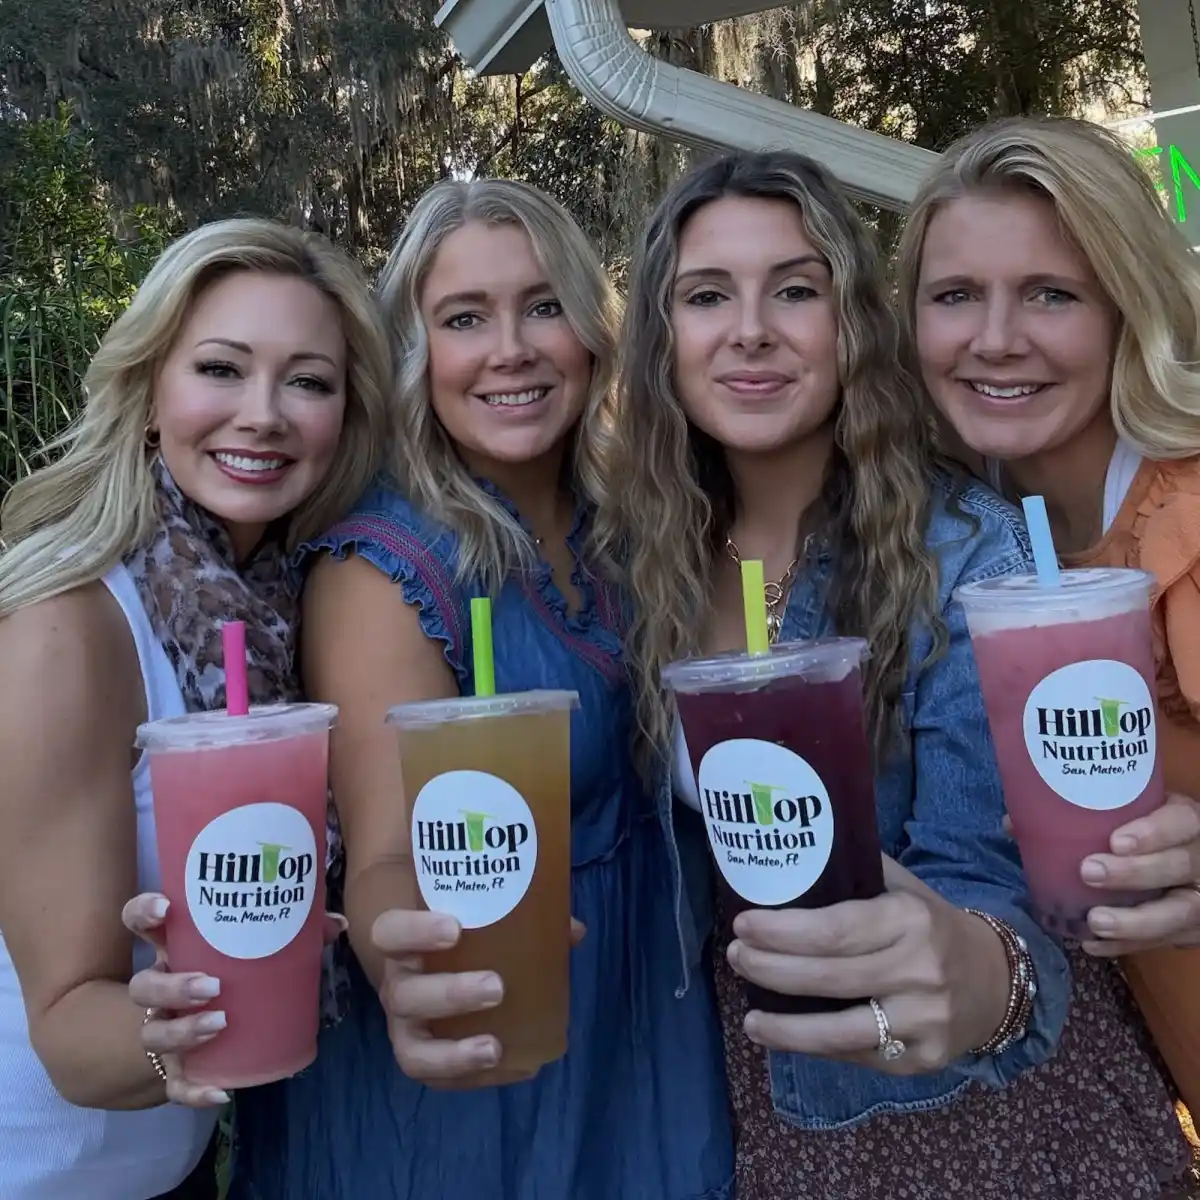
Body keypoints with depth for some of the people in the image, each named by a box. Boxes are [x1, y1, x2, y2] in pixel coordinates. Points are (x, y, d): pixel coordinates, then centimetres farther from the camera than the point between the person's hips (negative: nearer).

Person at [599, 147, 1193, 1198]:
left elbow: (985, 870, -28)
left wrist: (985, 976, -48)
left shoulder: (968, 556, -21)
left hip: (981, 1094, -3)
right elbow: (675, 821, 2)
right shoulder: (643, 554, -9)